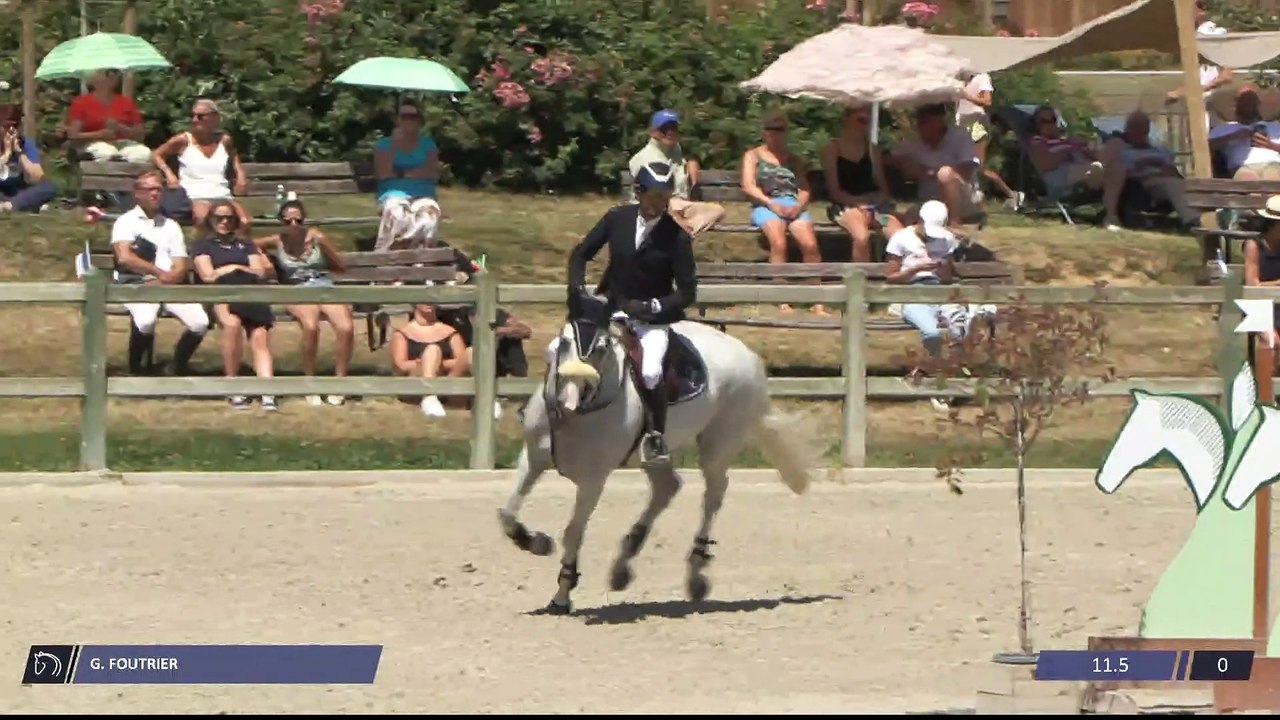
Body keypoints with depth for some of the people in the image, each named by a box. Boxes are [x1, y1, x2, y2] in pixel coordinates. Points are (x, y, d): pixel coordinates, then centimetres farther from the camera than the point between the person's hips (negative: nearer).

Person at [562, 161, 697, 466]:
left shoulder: (676, 236, -12)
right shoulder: (618, 219, -3)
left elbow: (687, 292, -10)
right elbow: (580, 254, 6)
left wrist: (650, 307, -23)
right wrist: (578, 289, -10)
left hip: (653, 319, -4)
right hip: (610, 311, 4)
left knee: (650, 372, -30)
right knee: (558, 350, -8)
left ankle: (656, 438, -12)